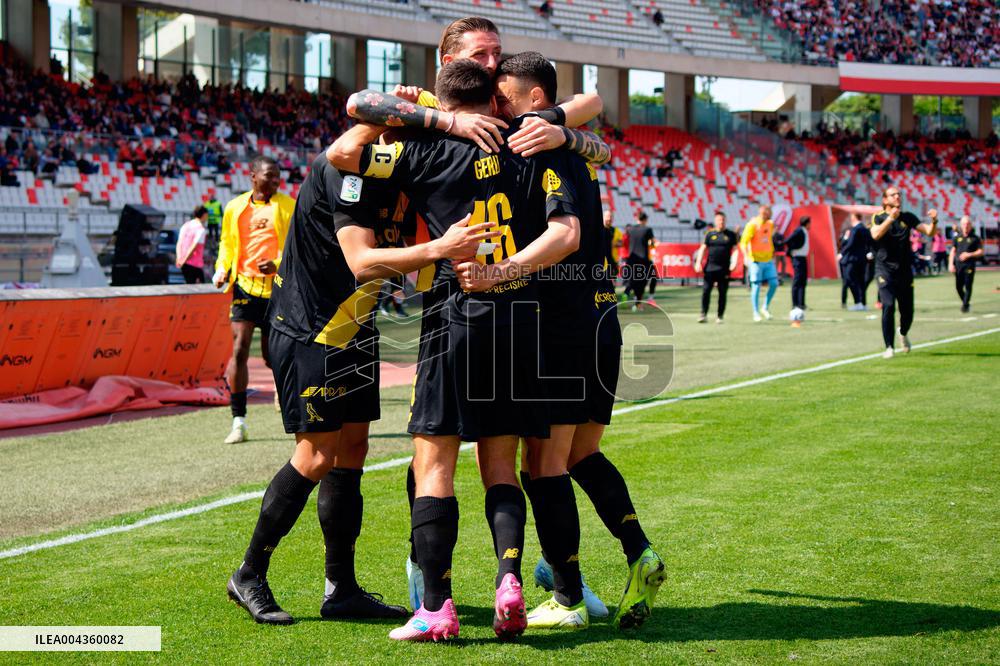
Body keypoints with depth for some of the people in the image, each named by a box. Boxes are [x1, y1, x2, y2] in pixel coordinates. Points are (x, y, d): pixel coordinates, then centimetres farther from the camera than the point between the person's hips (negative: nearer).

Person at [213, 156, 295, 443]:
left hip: (278, 287, -1)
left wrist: (279, 264, -16)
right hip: (245, 285, 1)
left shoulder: (289, 206, 2)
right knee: (239, 350, -9)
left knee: (272, 356, 3)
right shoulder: (235, 208, 10)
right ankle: (239, 421, -6)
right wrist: (222, 269, 4)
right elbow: (227, 243, 21)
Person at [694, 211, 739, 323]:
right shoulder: (710, 234, 8)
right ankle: (704, 315, 0)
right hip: (710, 267, 0)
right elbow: (703, 248, 8)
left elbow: (735, 249, 7)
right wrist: (698, 262, -3)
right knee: (706, 291, -7)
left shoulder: (730, 235, 7)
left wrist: (733, 262, -9)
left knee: (722, 293, 3)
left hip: (724, 269, 0)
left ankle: (720, 316, 12)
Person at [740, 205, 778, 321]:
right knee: (756, 286, -3)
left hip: (768, 260, 6)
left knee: (774, 284, 1)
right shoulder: (752, 225, -13)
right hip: (756, 260, -6)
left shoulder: (770, 224, 8)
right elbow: (743, 243, -16)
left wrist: (772, 254, 24)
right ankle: (756, 313, 7)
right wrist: (746, 257, -29)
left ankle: (765, 308, 18)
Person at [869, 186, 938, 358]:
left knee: (907, 311, 7)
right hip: (885, 269, -3)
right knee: (888, 306, -19)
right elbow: (875, 234, -20)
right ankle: (889, 347, -11)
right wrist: (891, 217, -29)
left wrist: (934, 221, -18)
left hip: (905, 270, 3)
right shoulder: (878, 217, 1)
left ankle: (903, 333, 40)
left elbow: (929, 232, 2)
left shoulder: (908, 217, 9)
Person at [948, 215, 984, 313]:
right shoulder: (957, 237, 11)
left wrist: (969, 255, -13)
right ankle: (965, 302, 26)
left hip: (969, 265, -3)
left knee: (968, 286, -7)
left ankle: (965, 305, -1)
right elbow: (953, 251, 13)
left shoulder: (975, 238, 2)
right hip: (958, 264, 3)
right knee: (958, 286, 6)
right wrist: (951, 264, 2)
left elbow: (981, 251, 1)